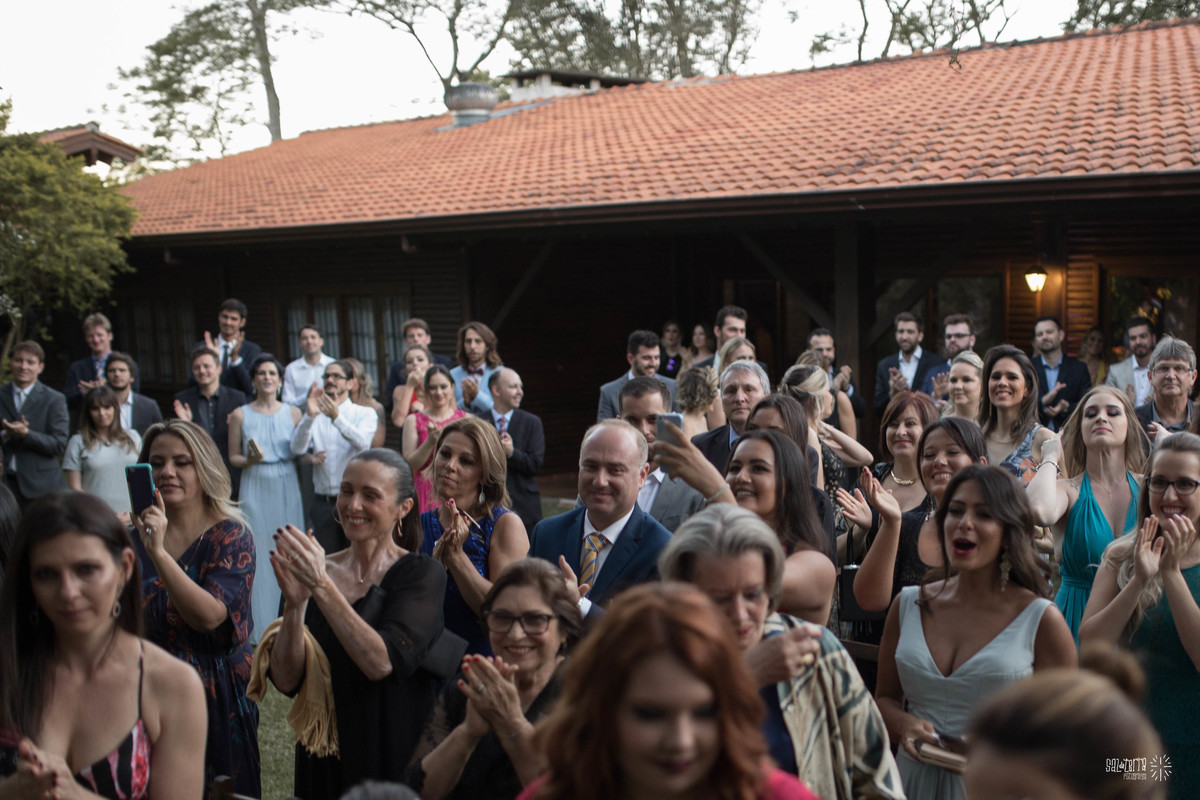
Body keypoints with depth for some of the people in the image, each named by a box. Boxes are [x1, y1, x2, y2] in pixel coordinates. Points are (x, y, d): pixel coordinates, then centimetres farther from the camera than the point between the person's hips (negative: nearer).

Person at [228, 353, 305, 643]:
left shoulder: (293, 412, 6)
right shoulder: (240, 415, 4)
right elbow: (233, 457, 7)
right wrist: (249, 460, -13)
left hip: (287, 489, 1)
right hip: (256, 489, -1)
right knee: (258, 555, -1)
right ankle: (260, 628, 7)